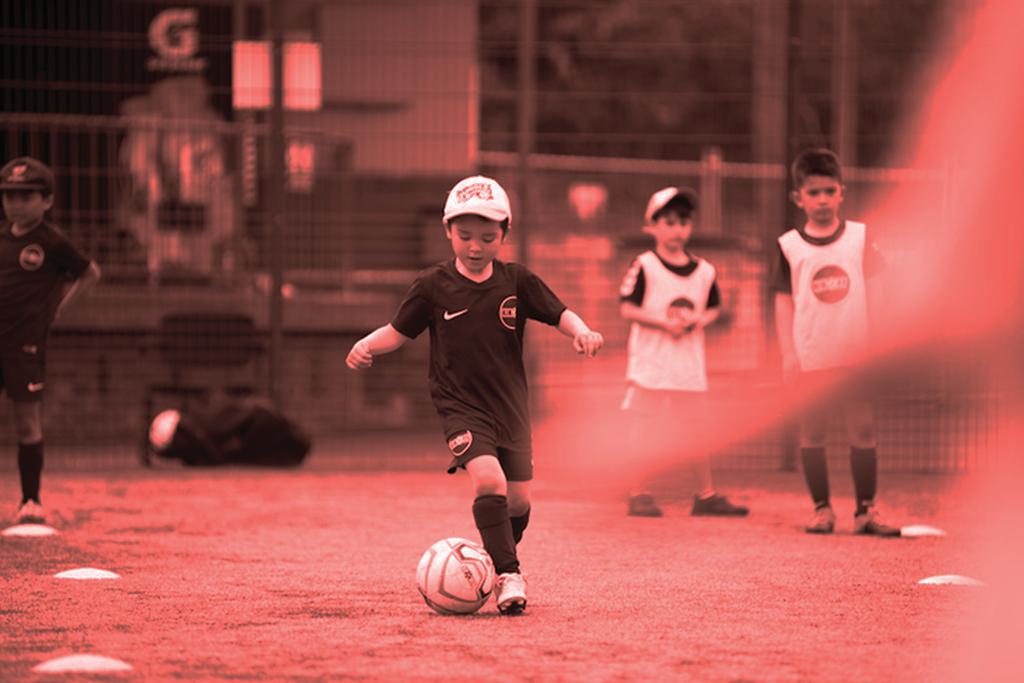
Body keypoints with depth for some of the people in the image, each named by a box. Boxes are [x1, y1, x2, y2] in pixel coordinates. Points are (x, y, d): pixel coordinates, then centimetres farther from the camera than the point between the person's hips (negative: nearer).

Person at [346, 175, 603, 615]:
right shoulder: (434, 286, -5)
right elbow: (399, 331, 2)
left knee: (519, 497, 8)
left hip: (510, 404, 3)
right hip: (460, 405, -3)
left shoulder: (517, 282, 0)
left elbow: (558, 313, 0)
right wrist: (368, 345, -16)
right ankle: (508, 576, -20)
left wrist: (580, 331, -20)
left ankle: (497, 558, 36)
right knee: (488, 479, -25)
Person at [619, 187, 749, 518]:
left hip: (690, 363, 4)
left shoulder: (704, 270, 9)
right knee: (644, 428, -1)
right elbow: (627, 308, -9)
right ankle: (639, 494, 5)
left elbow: (714, 307, 17)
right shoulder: (644, 266, -6)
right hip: (650, 363, -4)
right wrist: (664, 323, -17)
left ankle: (706, 494, 17)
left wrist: (698, 321, -4)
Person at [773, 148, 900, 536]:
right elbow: (783, 300, 1)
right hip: (810, 357, 0)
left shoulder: (860, 236, 3)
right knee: (812, 434, 4)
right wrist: (787, 353, -4)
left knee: (863, 431, 0)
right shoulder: (790, 246, 1)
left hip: (857, 355, 0)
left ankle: (865, 510, 5)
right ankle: (822, 508, 13)